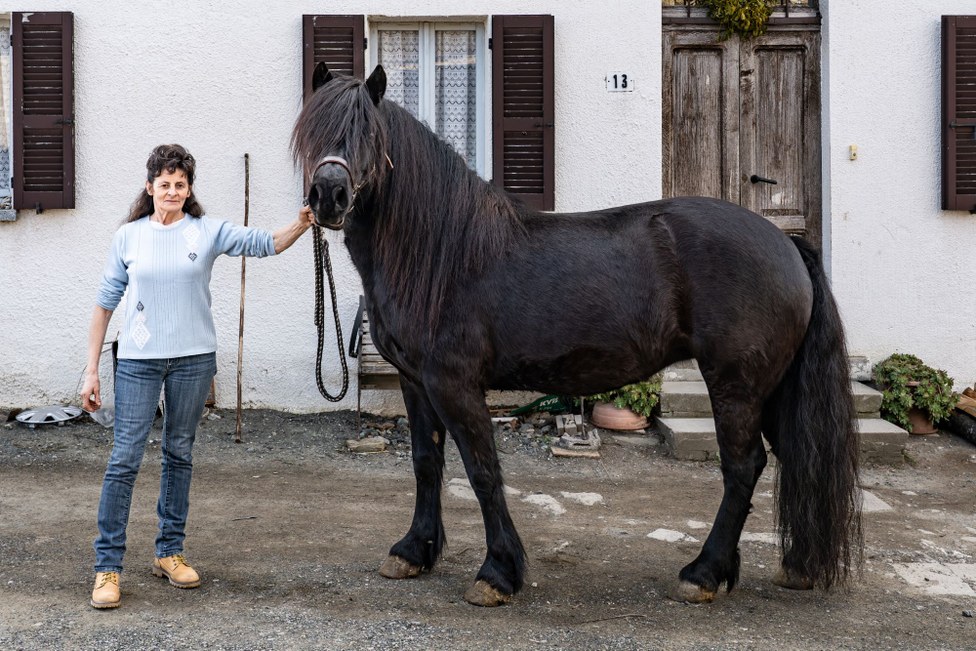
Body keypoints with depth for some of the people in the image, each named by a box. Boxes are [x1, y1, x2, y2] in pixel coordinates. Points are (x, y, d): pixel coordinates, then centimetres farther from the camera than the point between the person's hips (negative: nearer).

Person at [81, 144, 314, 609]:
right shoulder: (129, 237, 2)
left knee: (180, 455, 11)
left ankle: (169, 552, 24)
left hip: (194, 360, 1)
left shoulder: (209, 232, 1)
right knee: (125, 458, -5)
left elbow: (265, 244, -8)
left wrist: (301, 224, -28)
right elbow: (105, 303, 4)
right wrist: (91, 370, 1)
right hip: (138, 361, -1)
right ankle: (107, 565, 2)